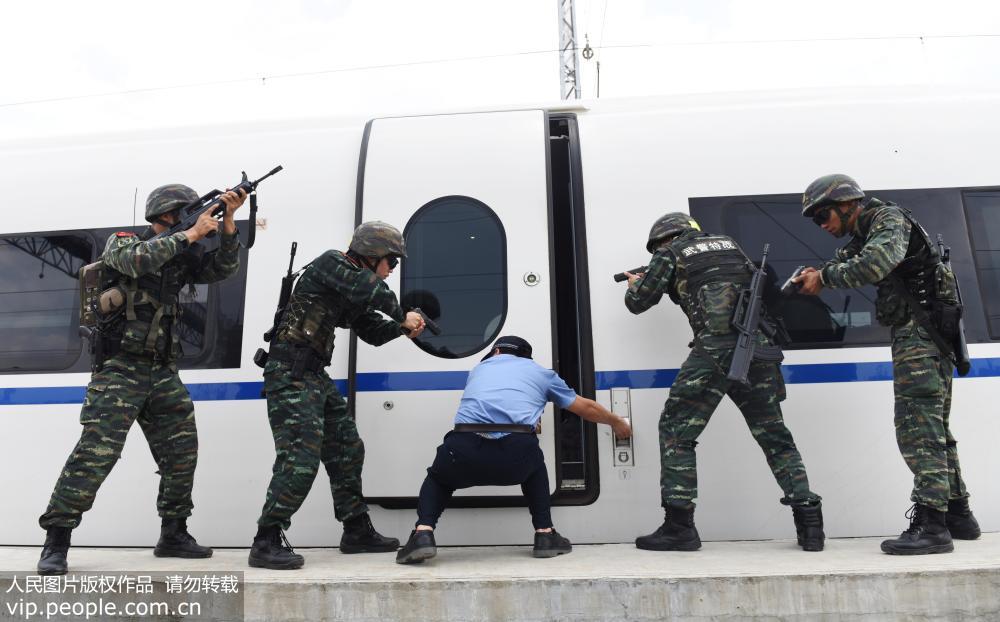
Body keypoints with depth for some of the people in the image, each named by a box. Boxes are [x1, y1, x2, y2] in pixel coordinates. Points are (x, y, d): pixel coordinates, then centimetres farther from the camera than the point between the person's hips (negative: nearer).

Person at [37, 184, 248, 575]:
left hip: (163, 373, 7)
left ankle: (173, 535, 18)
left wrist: (227, 222, -4)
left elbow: (223, 270, 7)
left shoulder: (180, 257, 15)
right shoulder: (121, 243, -1)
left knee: (182, 452, 6)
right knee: (96, 453, -12)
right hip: (120, 369, -6)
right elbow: (138, 260, -23)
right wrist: (191, 234, -19)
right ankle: (56, 543, -2)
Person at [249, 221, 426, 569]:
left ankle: (357, 533, 22)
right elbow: (373, 290, -26)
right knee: (301, 457, -15)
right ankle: (266, 544, -7)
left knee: (347, 451, 12)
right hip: (290, 374, -10)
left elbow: (373, 333, 23)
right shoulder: (330, 263, -9)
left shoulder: (354, 292, 17)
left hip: (315, 376, 10)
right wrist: (402, 316, -10)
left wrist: (404, 328, 6)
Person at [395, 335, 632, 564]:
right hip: (516, 455, 0)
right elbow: (586, 408, 40)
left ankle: (423, 533, 9)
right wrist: (617, 422, 60)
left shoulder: (480, 368, 33)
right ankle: (545, 535, 29)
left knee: (438, 477, 34)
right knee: (534, 465, 37)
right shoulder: (541, 372, 29)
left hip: (465, 452, 1)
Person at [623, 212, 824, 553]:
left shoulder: (669, 254, 10)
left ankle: (679, 527, 1)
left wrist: (634, 285, 37)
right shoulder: (728, 244, 24)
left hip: (715, 349, -5)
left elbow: (638, 302, 12)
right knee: (774, 434, 14)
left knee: (676, 431, 4)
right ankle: (809, 523, 11)